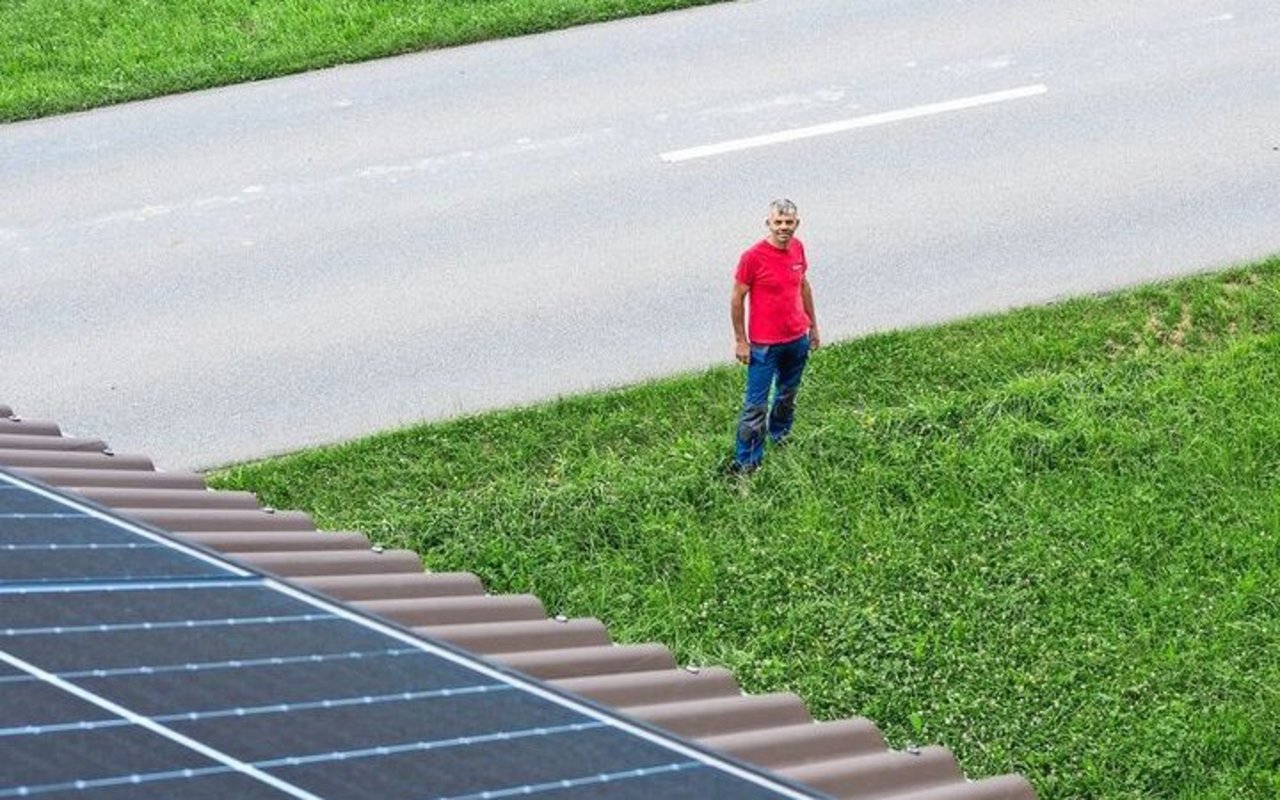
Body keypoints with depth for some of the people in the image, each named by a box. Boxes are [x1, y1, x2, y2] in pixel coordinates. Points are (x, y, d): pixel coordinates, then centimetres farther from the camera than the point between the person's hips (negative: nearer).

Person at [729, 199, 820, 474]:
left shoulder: (797, 248, -2)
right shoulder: (753, 257, -20)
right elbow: (737, 298, -12)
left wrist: (813, 325, 17)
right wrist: (740, 340, -10)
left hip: (797, 338, 6)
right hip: (764, 344, -6)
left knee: (788, 394, 24)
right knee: (756, 405, -2)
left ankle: (779, 435, 47)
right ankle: (746, 461, 7)